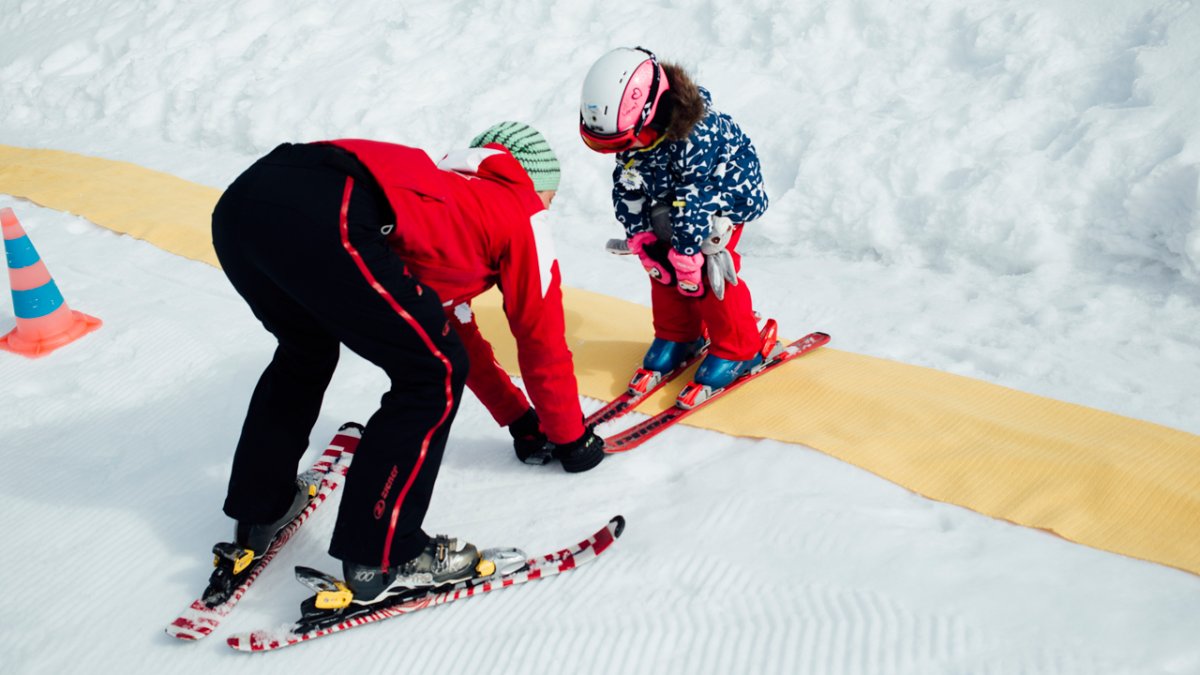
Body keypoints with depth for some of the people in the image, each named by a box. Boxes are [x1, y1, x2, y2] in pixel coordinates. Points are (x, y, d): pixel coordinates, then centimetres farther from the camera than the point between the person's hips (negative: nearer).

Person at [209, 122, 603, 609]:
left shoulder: (446, 185, 39)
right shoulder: (522, 213, 20)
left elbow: (452, 320, 46)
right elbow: (542, 340, 23)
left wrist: (517, 416, 53)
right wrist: (570, 437, 38)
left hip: (239, 202, 9)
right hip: (326, 220, -9)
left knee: (306, 350, 33)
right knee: (433, 373, 4)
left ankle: (257, 511, 41)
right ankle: (379, 561, 9)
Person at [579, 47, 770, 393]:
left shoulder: (694, 134, -39)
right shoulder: (629, 131, -17)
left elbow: (692, 199, -34)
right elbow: (627, 187, -9)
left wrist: (686, 253, -29)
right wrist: (641, 238, -13)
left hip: (722, 190, -7)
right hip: (667, 194, 7)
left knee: (707, 269, -14)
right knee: (662, 262, 3)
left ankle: (737, 349, 1)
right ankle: (678, 335, 22)